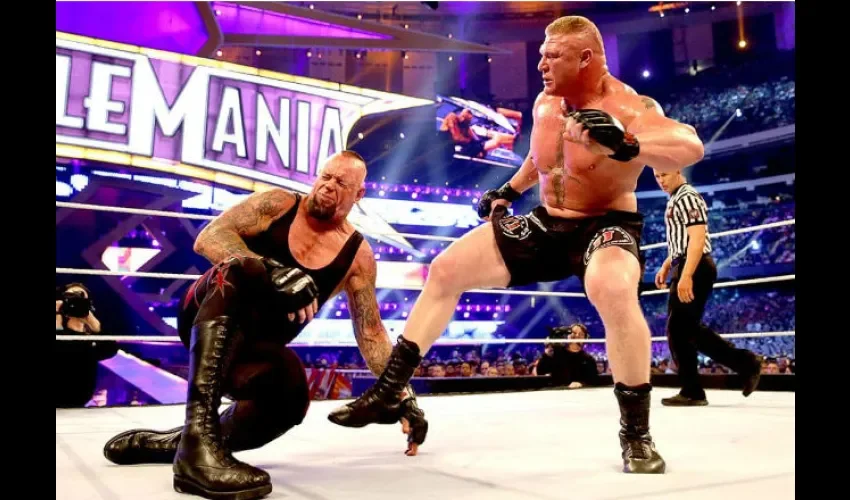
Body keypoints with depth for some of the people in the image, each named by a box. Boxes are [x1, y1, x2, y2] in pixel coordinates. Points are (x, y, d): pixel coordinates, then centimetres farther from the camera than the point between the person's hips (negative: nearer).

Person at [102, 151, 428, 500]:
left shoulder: (357, 256, 1)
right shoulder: (279, 204, -3)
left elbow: (371, 333, 6)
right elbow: (208, 238, -17)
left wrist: (403, 395, 0)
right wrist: (273, 272, -34)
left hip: (254, 347, 2)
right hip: (205, 322, -1)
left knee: (291, 390, -35)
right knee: (242, 270, -36)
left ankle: (172, 443, -8)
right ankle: (198, 438, -43)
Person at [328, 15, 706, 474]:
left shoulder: (626, 107, -21)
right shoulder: (544, 104, 2)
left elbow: (691, 147, -38)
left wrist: (627, 145, -52)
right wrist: (510, 189, 20)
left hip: (606, 226, -7)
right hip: (547, 224, 7)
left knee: (613, 291, -41)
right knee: (446, 269, 0)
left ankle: (636, 433, -19)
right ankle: (387, 391, 9)